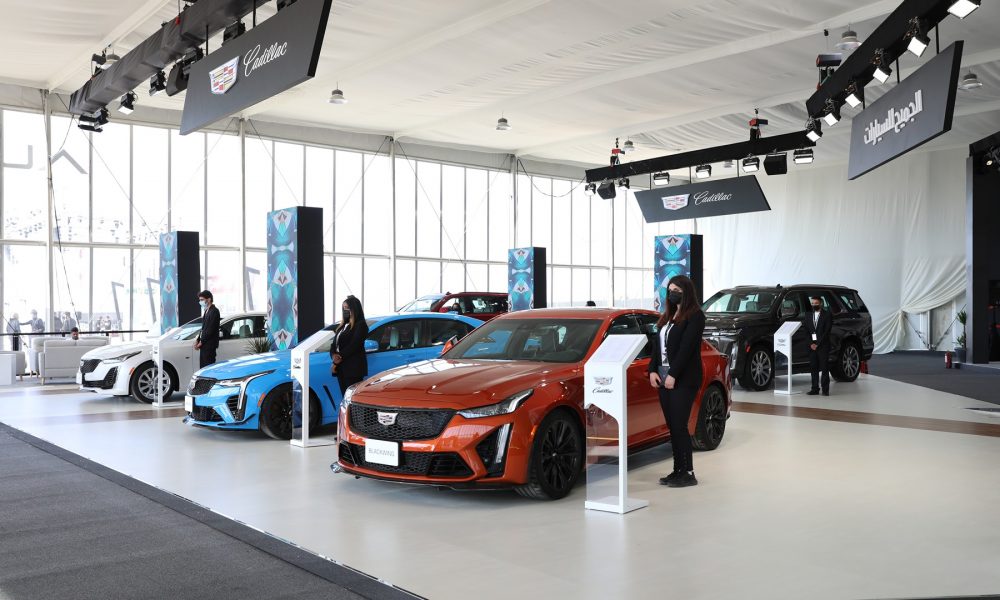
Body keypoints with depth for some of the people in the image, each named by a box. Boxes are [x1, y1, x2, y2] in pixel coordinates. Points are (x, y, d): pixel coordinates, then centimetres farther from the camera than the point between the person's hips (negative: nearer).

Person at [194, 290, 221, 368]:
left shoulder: (214, 311, -12)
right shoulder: (207, 311, 17)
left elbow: (211, 329, -17)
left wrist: (201, 342, -13)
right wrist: (198, 340, 9)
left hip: (209, 345, -9)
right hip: (204, 345, 9)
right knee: (203, 367, 8)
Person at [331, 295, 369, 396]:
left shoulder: (360, 325, -4)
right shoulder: (343, 326, 21)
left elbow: (354, 345, -14)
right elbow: (334, 343, 16)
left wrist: (339, 358, -12)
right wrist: (333, 355, -6)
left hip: (353, 368, -8)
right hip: (341, 368, 8)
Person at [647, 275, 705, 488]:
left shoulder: (695, 316, -6)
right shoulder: (668, 316, 18)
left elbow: (686, 347, -15)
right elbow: (657, 344, 14)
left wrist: (673, 375, -19)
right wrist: (653, 370, 2)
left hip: (683, 380, -7)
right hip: (664, 378, 7)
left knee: (679, 426, -7)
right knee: (672, 426, 8)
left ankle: (688, 473, 0)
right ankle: (678, 470, 14)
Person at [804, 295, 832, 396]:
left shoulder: (827, 315, 0)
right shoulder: (808, 316, 14)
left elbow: (827, 331, -7)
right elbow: (806, 331, 9)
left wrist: (818, 344, -11)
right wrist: (811, 343, -5)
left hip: (823, 346, -4)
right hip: (812, 346, 4)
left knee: (824, 368, -3)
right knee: (813, 368, 5)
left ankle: (825, 389, -1)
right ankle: (815, 389, 9)